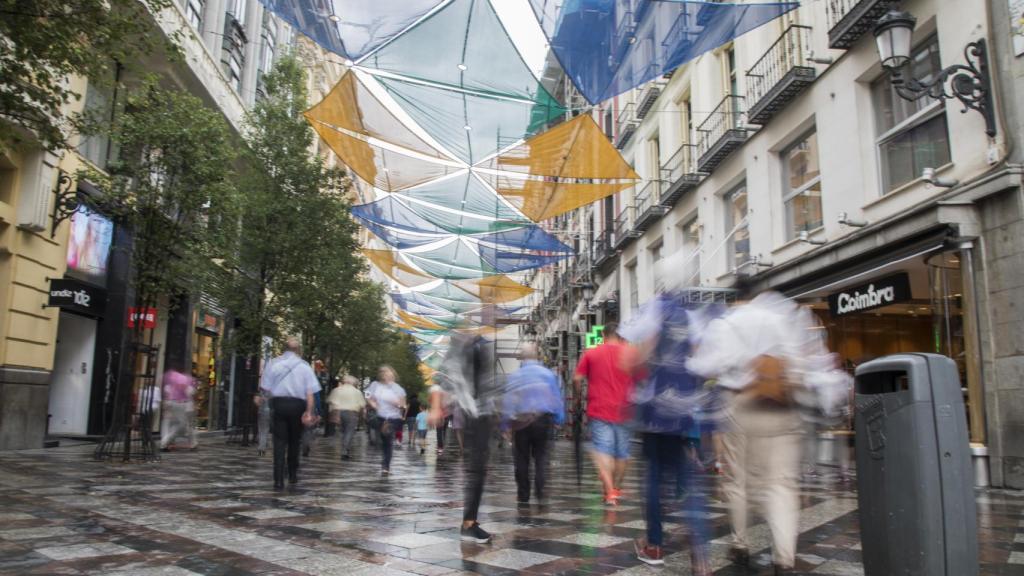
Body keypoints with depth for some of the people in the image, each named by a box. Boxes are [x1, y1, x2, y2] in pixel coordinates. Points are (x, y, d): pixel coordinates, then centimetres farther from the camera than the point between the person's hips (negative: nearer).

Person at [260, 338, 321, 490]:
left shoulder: (273, 363, 3)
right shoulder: (304, 366, 0)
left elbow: (266, 388, 1)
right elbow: (310, 392, -7)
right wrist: (309, 412, -5)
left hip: (278, 403, 0)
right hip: (297, 404, 0)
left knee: (279, 442, 1)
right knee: (294, 441, 17)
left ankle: (278, 480, -6)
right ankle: (292, 475, 25)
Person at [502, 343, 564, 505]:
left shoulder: (514, 376, 0)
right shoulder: (548, 374, 1)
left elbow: (507, 401, 0)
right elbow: (557, 398, 3)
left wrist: (505, 424, 6)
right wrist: (559, 420, 11)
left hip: (520, 422, 0)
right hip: (542, 419, 0)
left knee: (522, 458, 9)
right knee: (541, 455, 9)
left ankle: (523, 495, 13)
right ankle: (539, 490, -4)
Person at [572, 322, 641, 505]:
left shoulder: (590, 354, 1)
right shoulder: (631, 353, 3)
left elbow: (577, 379, -3)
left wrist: (578, 397, 13)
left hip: (599, 410, -1)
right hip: (623, 411, 2)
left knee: (602, 451, -5)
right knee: (622, 453, 16)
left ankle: (609, 491, -21)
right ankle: (616, 489, 30)